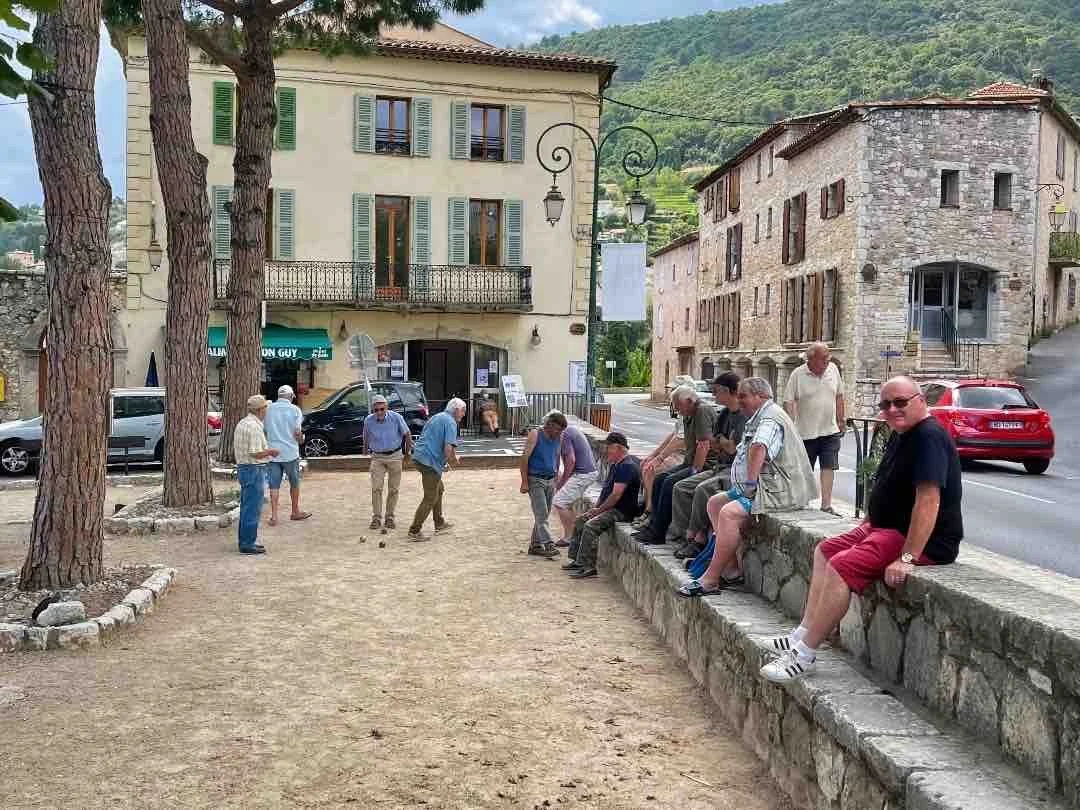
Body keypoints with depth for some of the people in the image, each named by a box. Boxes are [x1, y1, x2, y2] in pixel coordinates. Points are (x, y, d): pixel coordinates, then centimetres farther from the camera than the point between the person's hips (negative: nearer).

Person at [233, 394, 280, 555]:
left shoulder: (242, 423, 12)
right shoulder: (254, 427, -19)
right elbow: (256, 454, -23)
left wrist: (266, 449, 19)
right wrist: (270, 451, -6)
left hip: (242, 468, 10)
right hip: (254, 470, -10)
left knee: (246, 508, 16)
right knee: (252, 509, -4)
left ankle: (245, 541, 23)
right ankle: (248, 544, 0)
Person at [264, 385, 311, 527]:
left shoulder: (269, 409, 3)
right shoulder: (295, 409, -6)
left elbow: (264, 429, 5)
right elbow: (297, 432, -11)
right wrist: (301, 438, 10)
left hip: (273, 452, 2)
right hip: (290, 452, -2)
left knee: (274, 485, 5)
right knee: (294, 483, 14)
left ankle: (274, 516, 0)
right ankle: (295, 512, 25)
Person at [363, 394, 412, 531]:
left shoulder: (396, 417, -16)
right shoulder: (368, 420, -11)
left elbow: (407, 434, -1)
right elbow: (366, 437, 10)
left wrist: (407, 452, 6)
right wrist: (366, 450, 22)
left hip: (395, 456, 0)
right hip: (377, 457, 0)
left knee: (394, 489, 5)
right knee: (376, 488, -10)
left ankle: (389, 517, 17)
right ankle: (376, 518, -4)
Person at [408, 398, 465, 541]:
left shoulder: (436, 417, 18)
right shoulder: (450, 422, -11)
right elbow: (448, 449, -22)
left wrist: (446, 461, 24)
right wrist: (453, 462, 0)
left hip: (419, 457, 10)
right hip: (430, 462, -10)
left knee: (438, 489, 24)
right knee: (430, 498, -2)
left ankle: (439, 524, 31)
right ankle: (414, 531, -1)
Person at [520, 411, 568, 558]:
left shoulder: (558, 438, 7)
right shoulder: (535, 434, -11)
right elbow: (524, 458, -12)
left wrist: (555, 478, 16)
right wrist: (524, 482, -15)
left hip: (550, 480, 6)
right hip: (535, 480, -6)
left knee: (543, 515, 9)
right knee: (541, 515, -11)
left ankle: (535, 545, 17)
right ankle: (549, 545, -17)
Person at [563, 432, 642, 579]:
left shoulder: (627, 466, -18)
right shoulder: (615, 465, 16)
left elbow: (616, 495, -23)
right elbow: (606, 489, 19)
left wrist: (599, 510, -14)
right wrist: (596, 507, 7)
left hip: (621, 512, -11)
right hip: (610, 508, 11)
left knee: (590, 525, -26)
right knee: (580, 520, 14)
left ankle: (589, 567, -22)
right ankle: (577, 560, 17)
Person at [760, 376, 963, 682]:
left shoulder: (929, 437, -20)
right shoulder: (901, 435, 13)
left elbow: (928, 500, -29)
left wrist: (907, 557, -32)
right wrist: (867, 524, 20)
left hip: (923, 541, -11)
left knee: (841, 566, -24)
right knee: (825, 551, 13)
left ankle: (805, 655, -16)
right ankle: (804, 634, 10)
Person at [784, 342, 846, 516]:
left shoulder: (833, 369, 2)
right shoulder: (798, 375, -10)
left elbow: (839, 396, 13)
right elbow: (788, 402, -11)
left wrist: (840, 421, 13)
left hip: (830, 431, 3)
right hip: (805, 433, -3)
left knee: (828, 468, -5)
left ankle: (826, 505, -2)